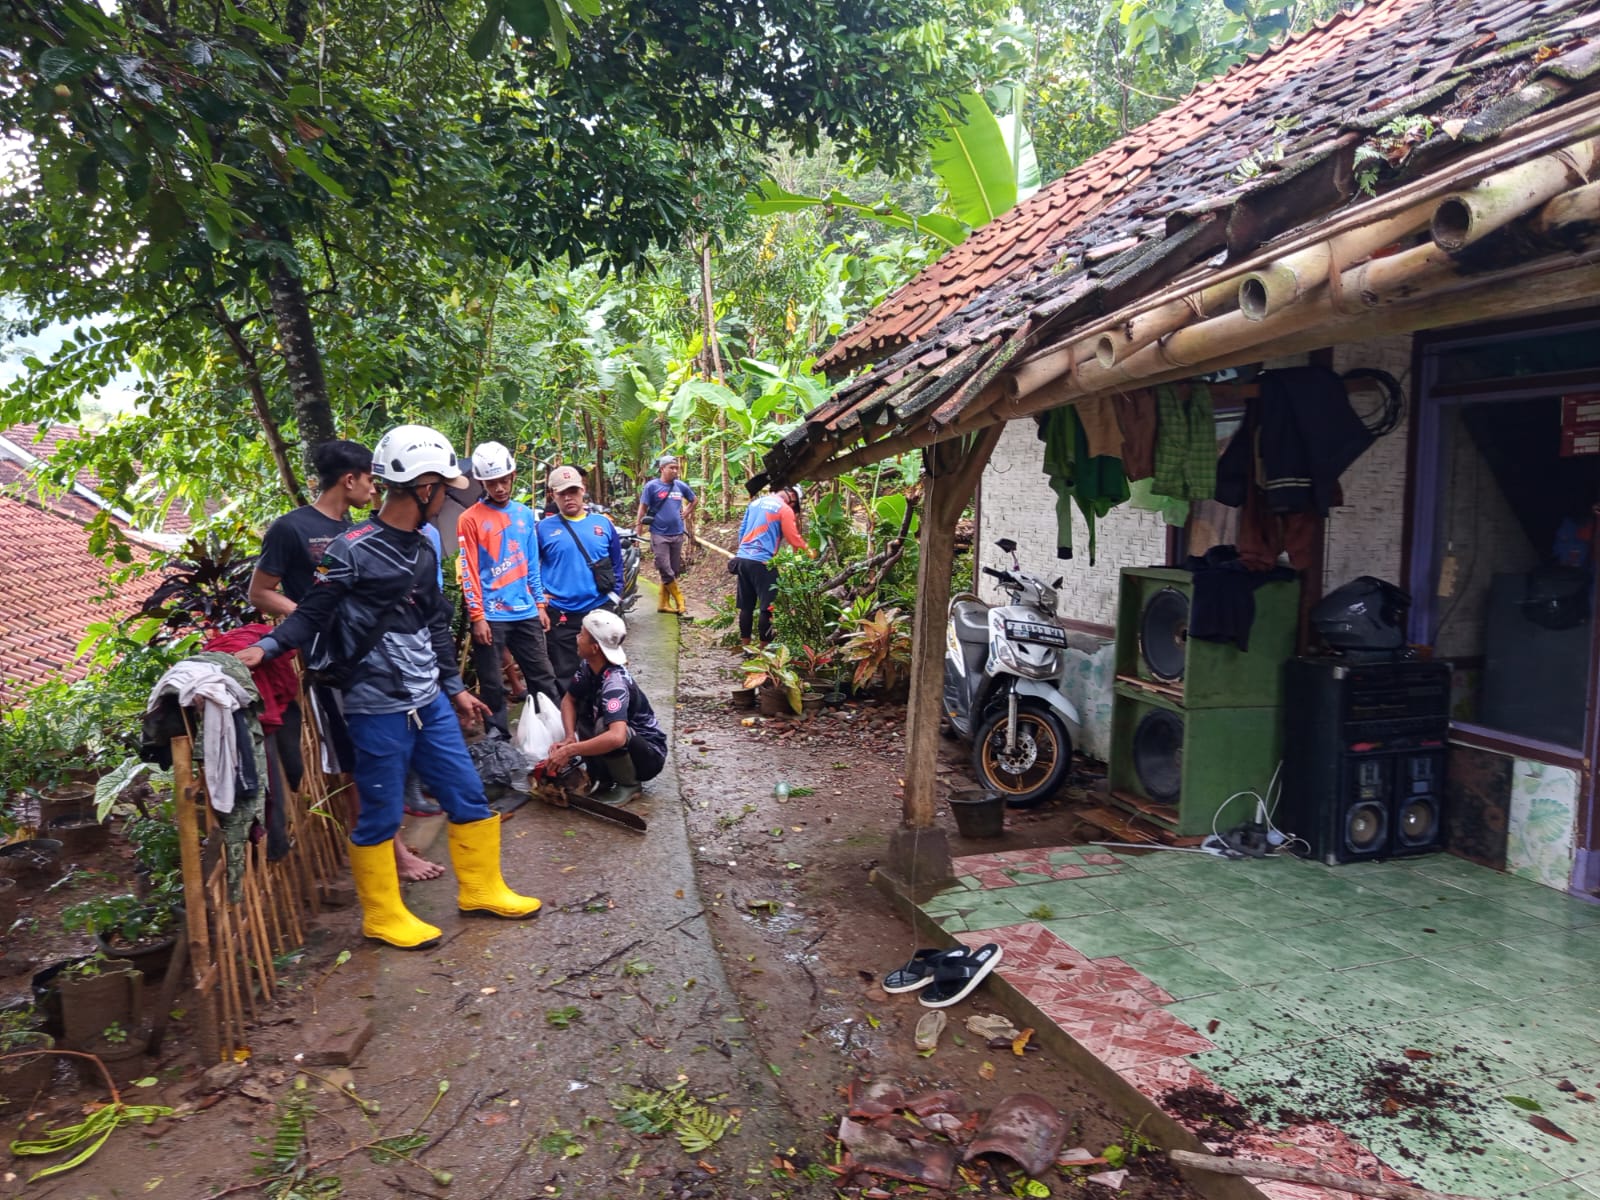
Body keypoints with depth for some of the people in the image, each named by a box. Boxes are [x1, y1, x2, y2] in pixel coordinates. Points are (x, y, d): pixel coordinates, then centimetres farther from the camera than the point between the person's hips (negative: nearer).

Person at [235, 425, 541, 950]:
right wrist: (265, 647, -24)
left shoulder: (423, 551, 10)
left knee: (468, 797, 13)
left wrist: (455, 687, 21)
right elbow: (312, 615, -8)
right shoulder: (351, 551, -14)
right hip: (378, 709, -8)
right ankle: (383, 916, 24)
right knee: (381, 816, 5)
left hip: (430, 702, 8)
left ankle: (481, 889, 31)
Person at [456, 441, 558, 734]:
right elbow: (469, 571, -8)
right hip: (490, 616, -4)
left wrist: (541, 603, 11)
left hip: (526, 613, 4)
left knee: (544, 679, 10)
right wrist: (477, 616, -12)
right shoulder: (470, 519, -5)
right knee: (493, 687, 6)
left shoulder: (525, 513, 10)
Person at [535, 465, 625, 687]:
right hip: (560, 614, -1)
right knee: (564, 674, 6)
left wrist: (615, 595, 4)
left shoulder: (603, 523, 4)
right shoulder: (544, 528, -1)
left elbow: (617, 563, 11)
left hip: (600, 611, 2)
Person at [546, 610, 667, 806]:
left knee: (603, 727, -33)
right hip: (624, 745, 8)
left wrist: (570, 750, -41)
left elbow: (616, 737, -46)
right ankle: (605, 779, 5)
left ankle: (629, 785, -8)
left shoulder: (615, 683, -32)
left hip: (650, 755, -8)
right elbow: (568, 700, 5)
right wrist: (570, 738, -13)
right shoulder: (588, 666, -8)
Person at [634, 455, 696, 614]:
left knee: (674, 572, 8)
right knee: (666, 572, -8)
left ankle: (664, 604, 18)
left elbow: (693, 499, 24)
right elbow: (643, 507, -5)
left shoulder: (681, 486, 7)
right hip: (659, 535, -5)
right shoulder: (652, 486, -5)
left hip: (677, 534, 5)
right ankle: (680, 601, 2)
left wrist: (687, 513, 12)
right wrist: (638, 525, -12)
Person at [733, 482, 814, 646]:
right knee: (767, 608, 0)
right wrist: (809, 553, 11)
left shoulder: (755, 502, 16)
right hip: (762, 563, -7)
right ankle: (764, 648, 2)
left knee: (746, 606, 12)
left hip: (742, 559, 7)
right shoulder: (784, 509, -4)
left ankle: (745, 646, 17)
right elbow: (794, 538, -4)